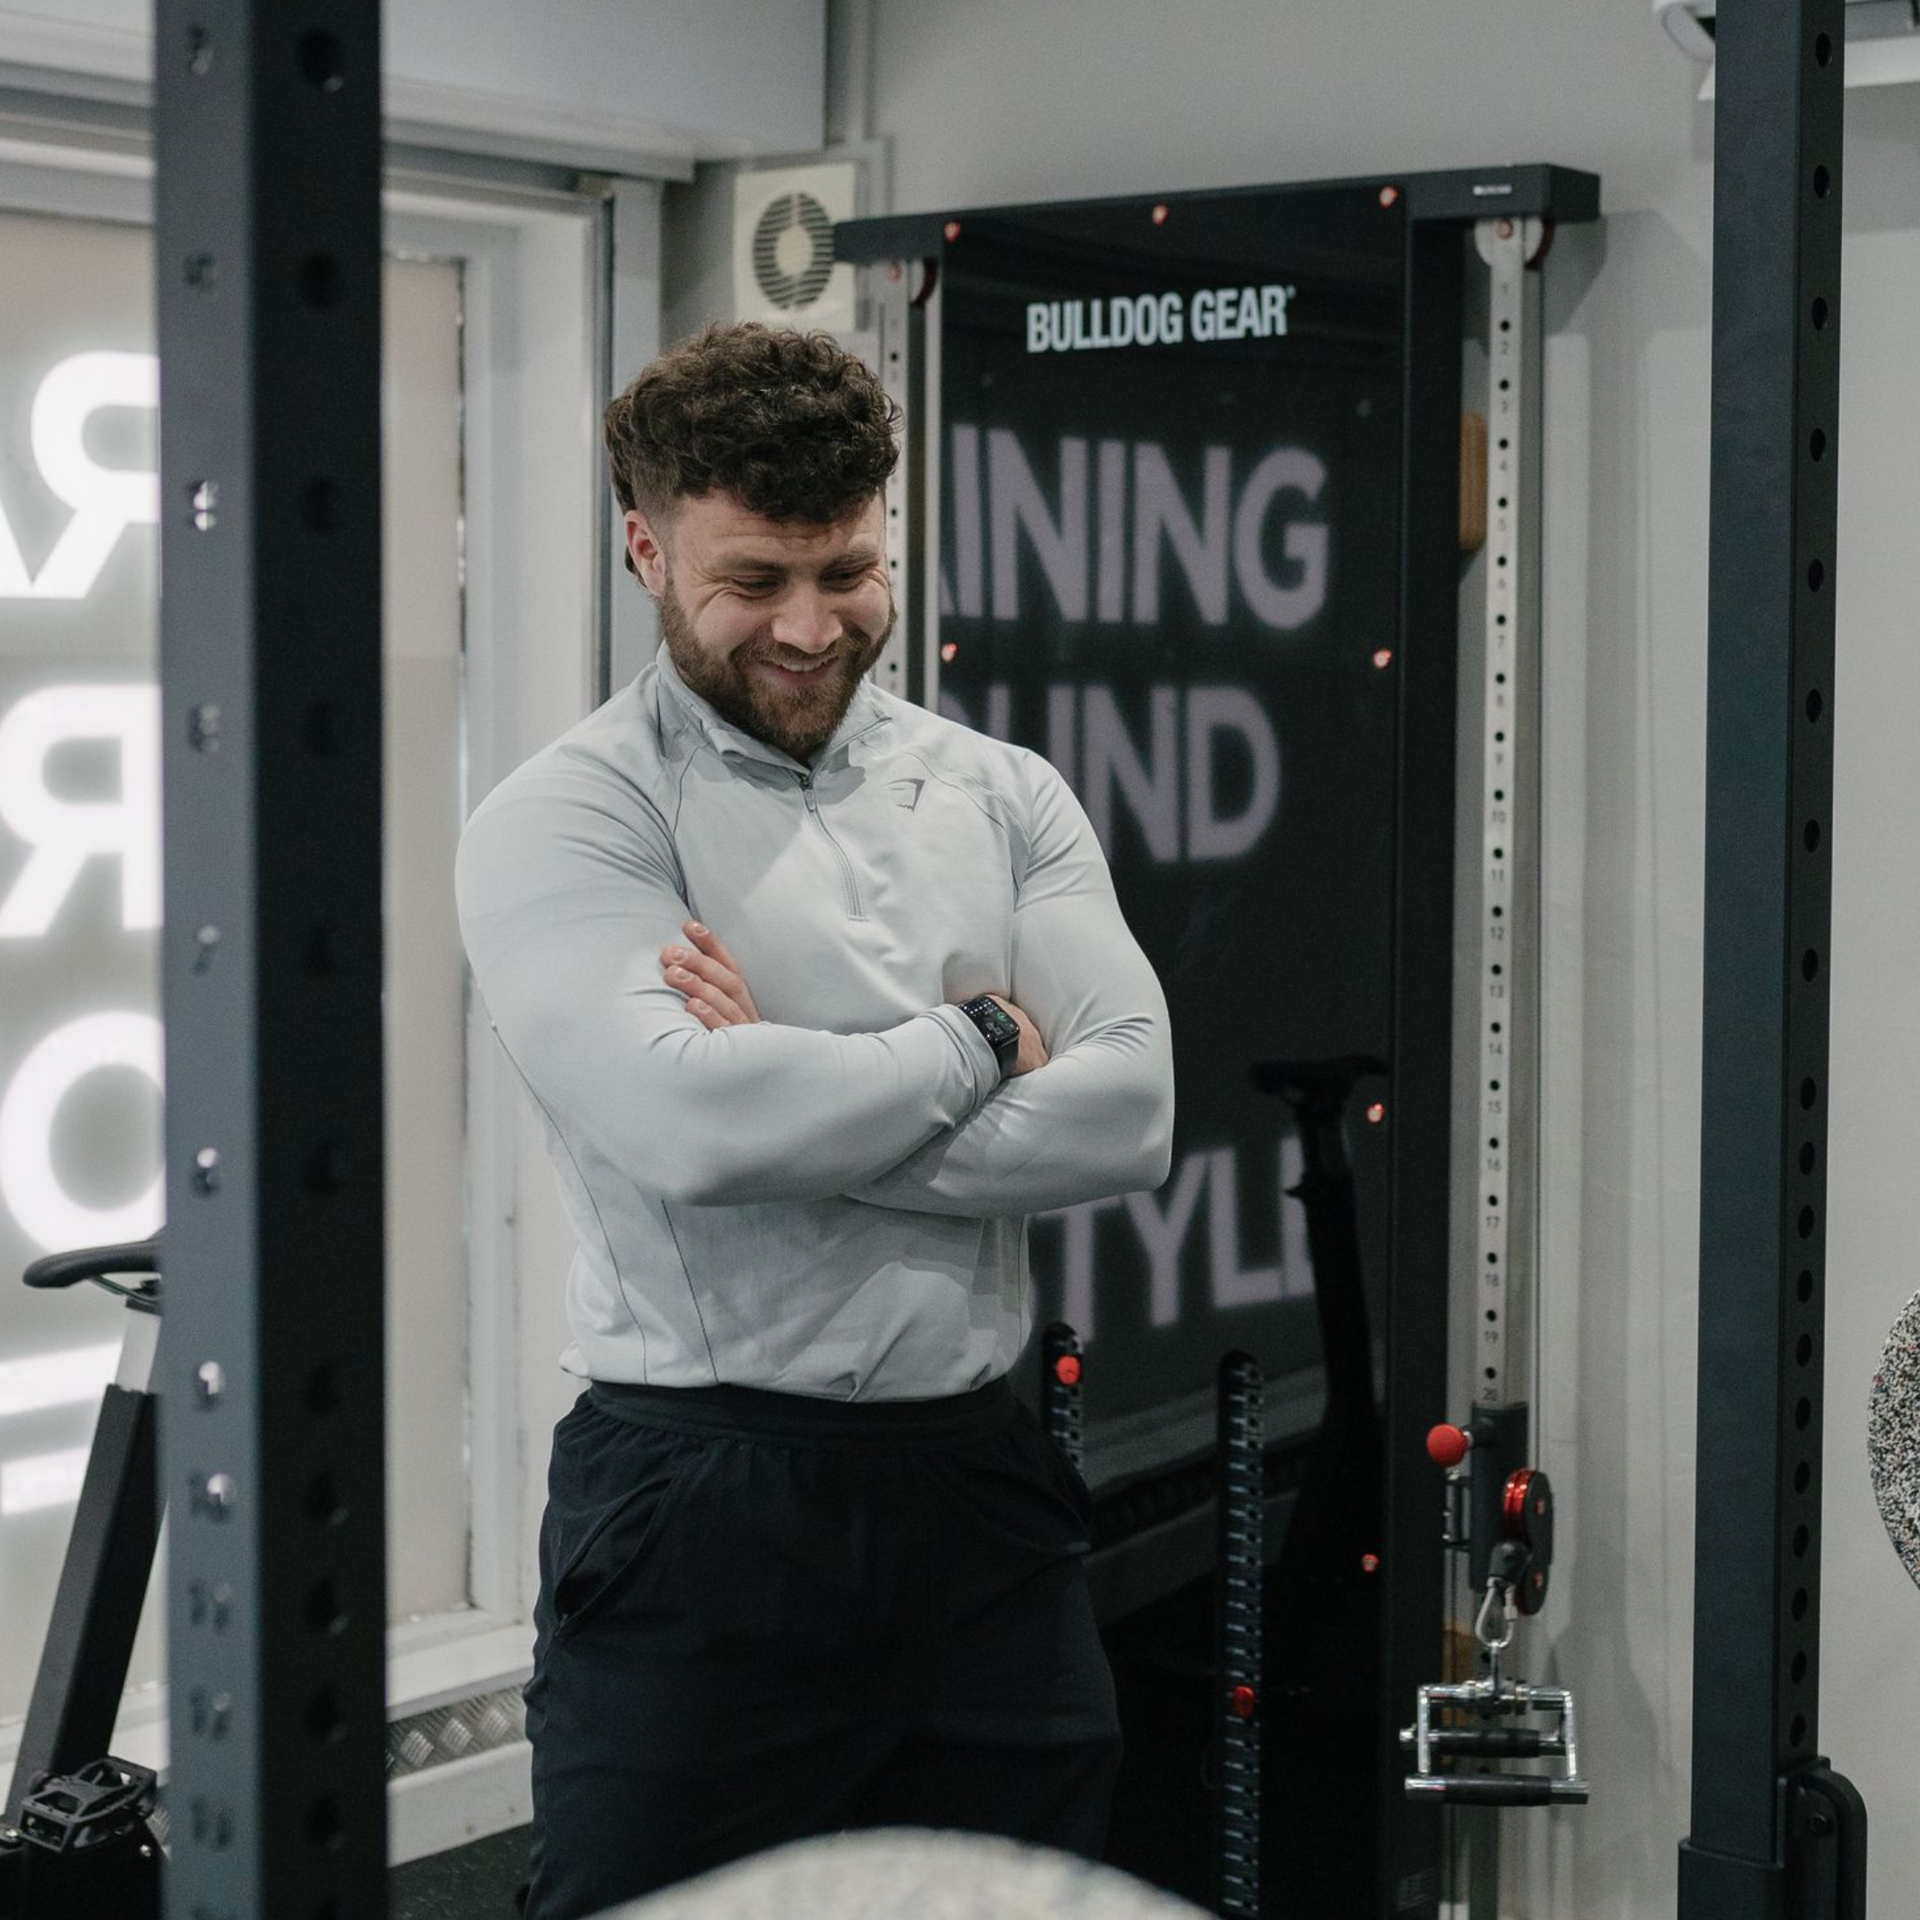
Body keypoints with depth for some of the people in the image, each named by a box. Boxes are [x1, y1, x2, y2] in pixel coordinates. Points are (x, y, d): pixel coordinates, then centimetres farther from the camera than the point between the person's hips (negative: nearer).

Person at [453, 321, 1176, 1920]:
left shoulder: (1002, 797, 8)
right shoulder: (569, 821, -5)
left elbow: (1128, 1110, -6)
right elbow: (687, 1122, -23)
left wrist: (799, 1102, -14)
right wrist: (974, 1044, -8)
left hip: (982, 1488, 5)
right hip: (700, 1505, -4)